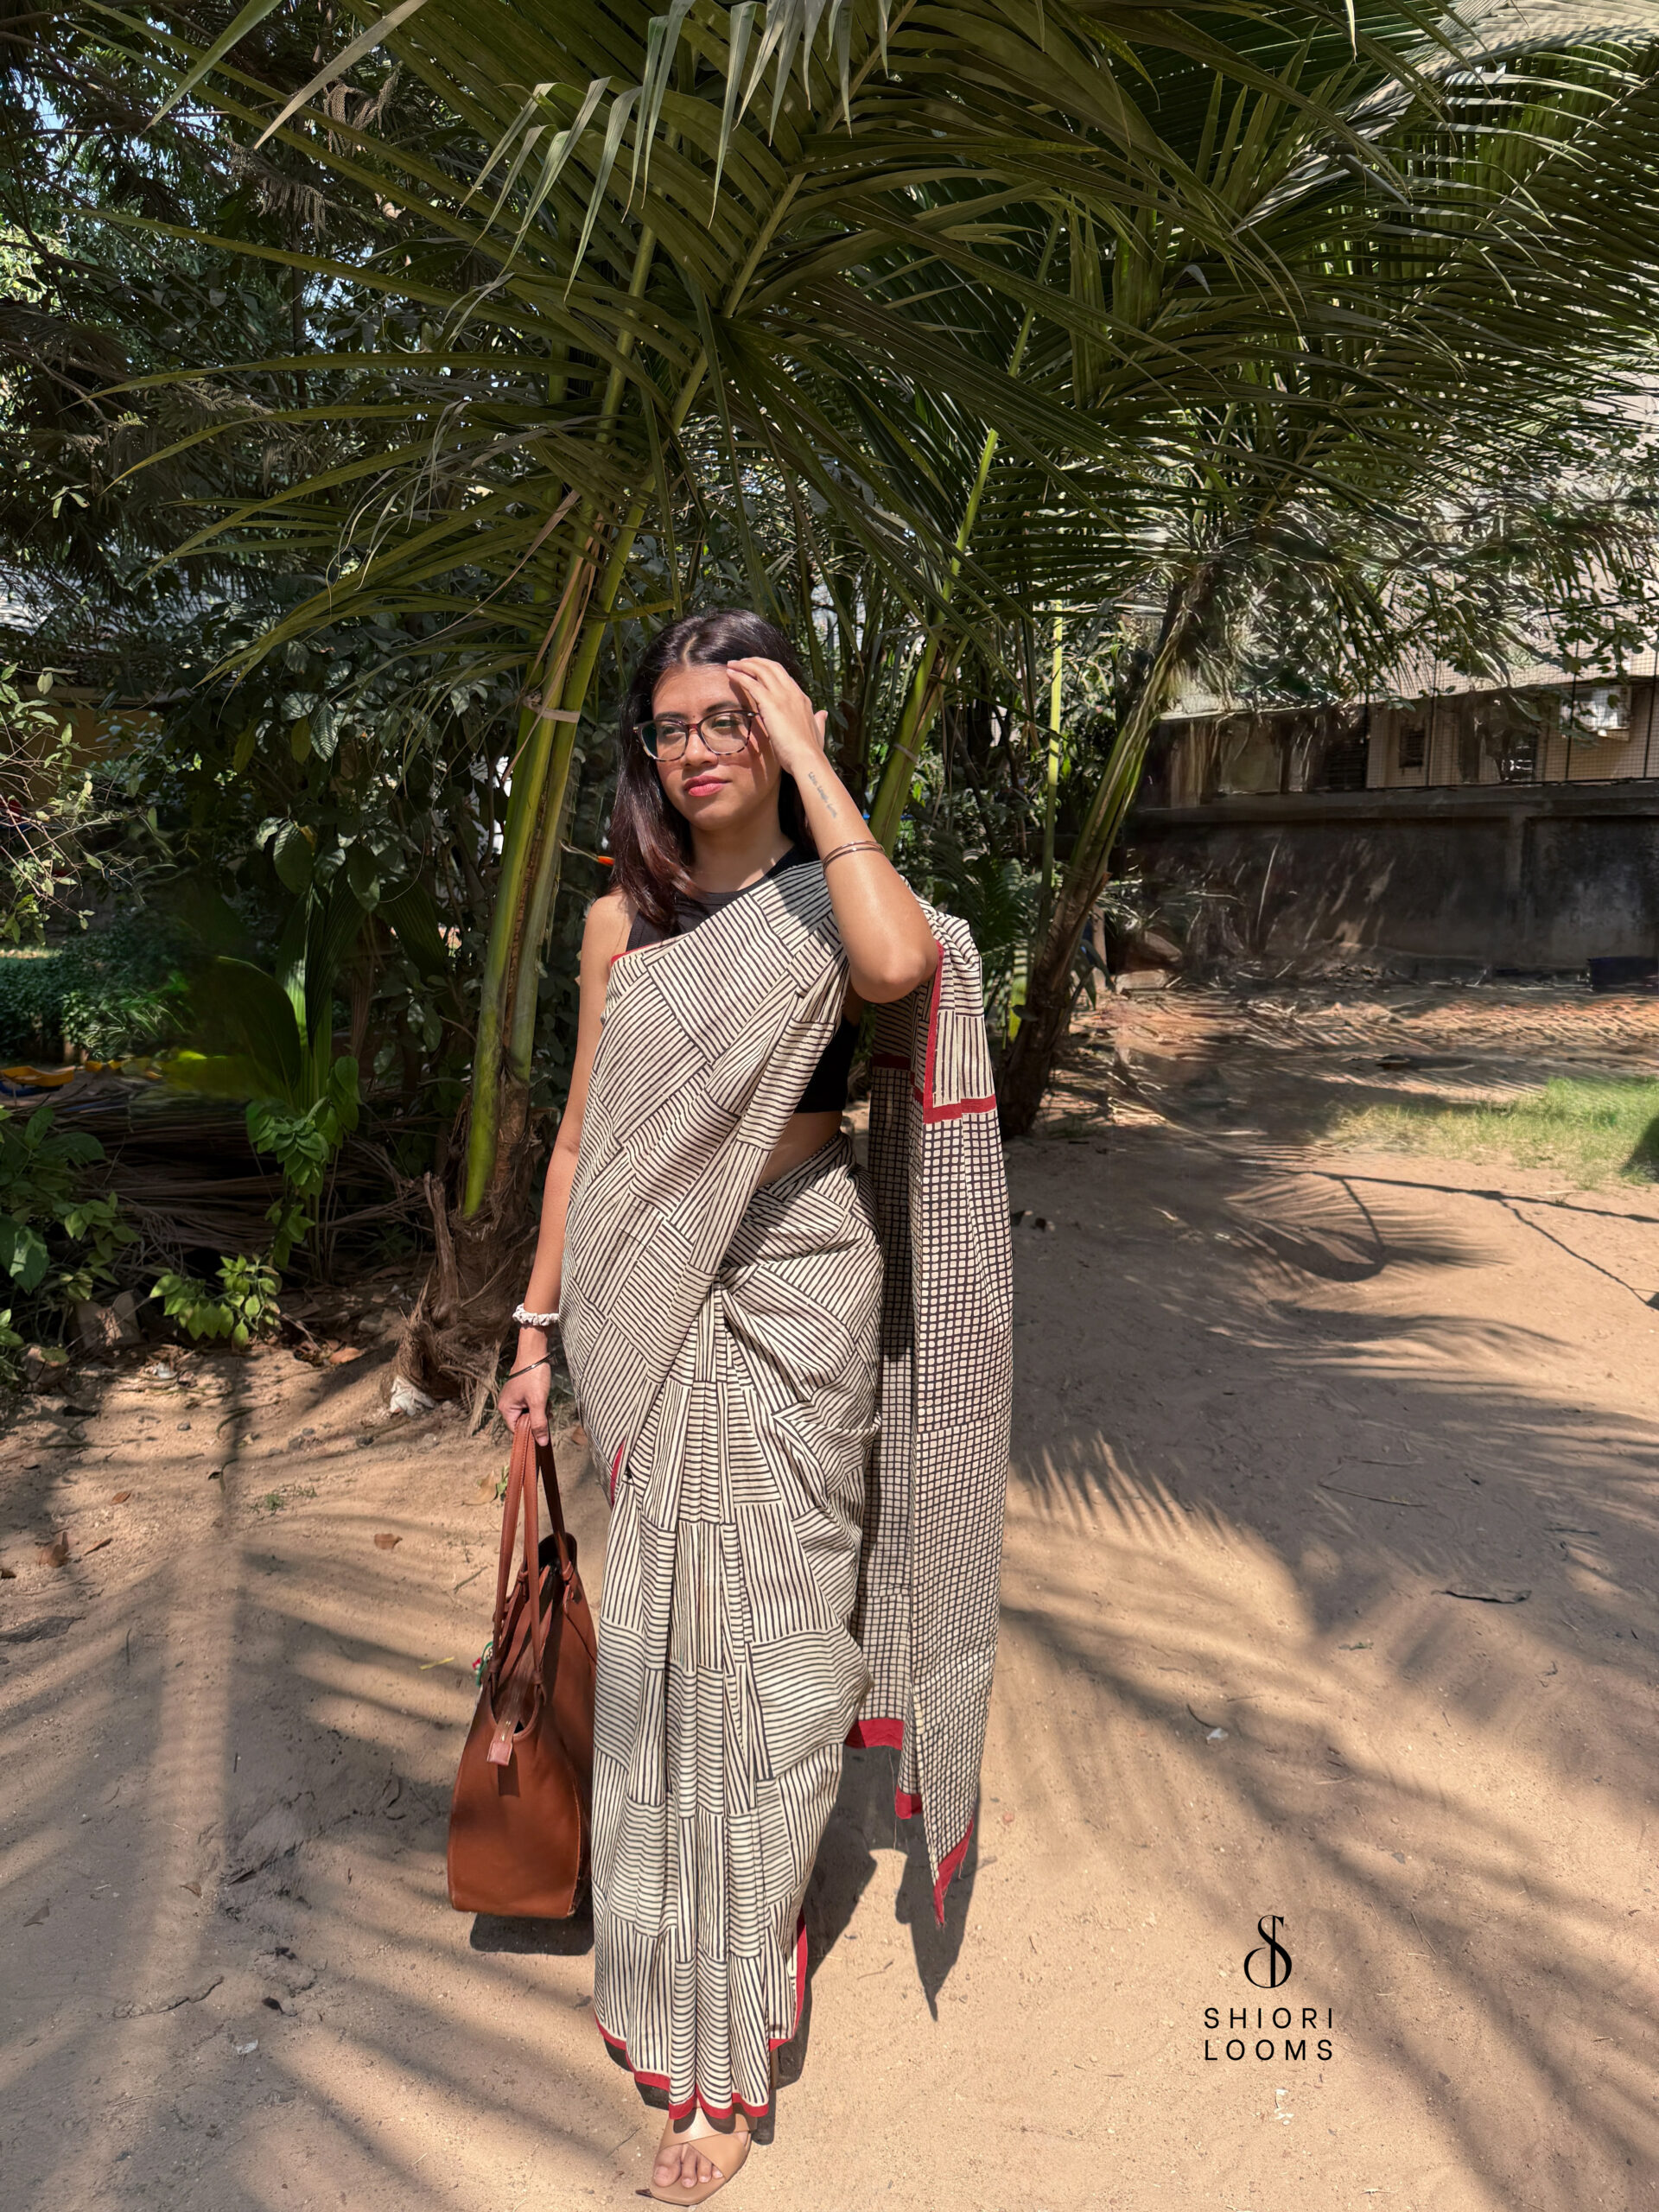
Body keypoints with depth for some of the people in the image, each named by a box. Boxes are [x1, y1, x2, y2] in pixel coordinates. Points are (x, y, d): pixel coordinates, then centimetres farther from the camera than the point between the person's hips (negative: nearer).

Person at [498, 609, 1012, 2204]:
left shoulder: (832, 906, -5)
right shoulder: (624, 920, 6)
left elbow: (898, 964, -32)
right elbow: (584, 1133, 10)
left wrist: (810, 757, -22)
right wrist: (539, 1324, 10)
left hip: (801, 1295, -4)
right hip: (658, 1305, 4)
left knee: (761, 1632, 1)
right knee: (662, 1626, 13)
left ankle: (728, 2060, 16)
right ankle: (670, 1957, 37)